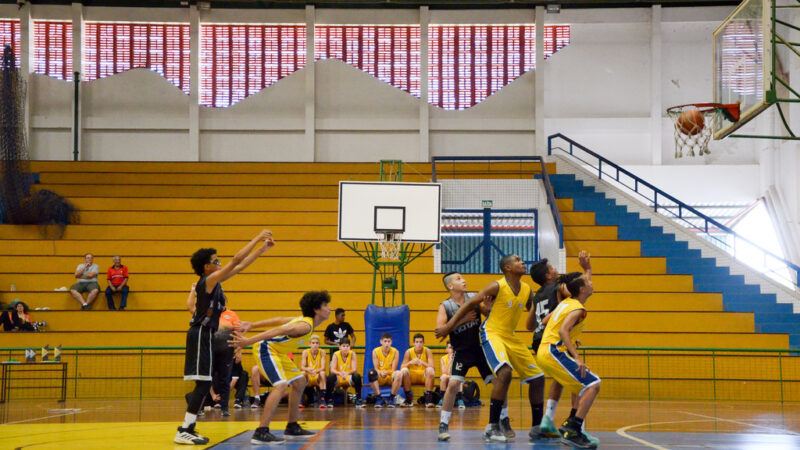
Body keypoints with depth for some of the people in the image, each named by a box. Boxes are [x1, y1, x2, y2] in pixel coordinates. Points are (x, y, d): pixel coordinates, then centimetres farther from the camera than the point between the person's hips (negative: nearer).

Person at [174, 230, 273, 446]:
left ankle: (188, 427, 15)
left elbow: (240, 266, 18)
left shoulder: (214, 281, 12)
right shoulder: (209, 280, -13)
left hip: (206, 335, 10)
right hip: (201, 336, -10)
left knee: (205, 384, 11)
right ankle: (184, 431, -10)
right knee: (203, 383, -11)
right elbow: (236, 260, -18)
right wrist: (258, 238, -13)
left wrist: (263, 248, 16)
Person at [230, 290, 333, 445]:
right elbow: (278, 331, -30)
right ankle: (261, 433, -30)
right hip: (266, 349, -11)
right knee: (281, 385, -26)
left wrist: (252, 325, 18)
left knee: (299, 383, 16)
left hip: (277, 351, 11)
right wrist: (248, 341, -36)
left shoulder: (304, 320, 9)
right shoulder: (305, 326, -22)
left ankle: (292, 428, 23)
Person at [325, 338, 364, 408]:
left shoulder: (352, 354, -10)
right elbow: (332, 370, -20)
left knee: (357, 376, -31)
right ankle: (329, 400, -18)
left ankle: (358, 400, -20)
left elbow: (354, 369, -18)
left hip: (349, 378, 0)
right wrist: (340, 373, -43)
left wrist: (347, 373, -40)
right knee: (330, 376, -32)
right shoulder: (336, 355, -11)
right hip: (338, 379, 0)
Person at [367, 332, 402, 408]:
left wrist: (386, 372, -29)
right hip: (379, 378, 0)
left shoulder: (395, 352, -6)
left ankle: (391, 399, -18)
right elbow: (376, 369, -5)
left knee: (398, 374, -35)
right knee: (371, 373, -33)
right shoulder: (375, 351, -4)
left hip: (390, 378, 0)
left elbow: (393, 370, -8)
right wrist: (380, 372, -29)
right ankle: (379, 398, -21)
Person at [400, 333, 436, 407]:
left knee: (430, 370, -33)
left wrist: (422, 362, -35)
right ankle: (409, 399, -18)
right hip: (412, 377, 1)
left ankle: (428, 399, -28)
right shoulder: (409, 352, -5)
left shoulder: (427, 351, -9)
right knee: (404, 371, -29)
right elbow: (402, 367, -11)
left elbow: (432, 367, -19)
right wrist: (410, 362, -30)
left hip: (425, 376, -1)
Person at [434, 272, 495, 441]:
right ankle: (443, 424, -3)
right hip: (462, 351, -3)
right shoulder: (445, 306, -6)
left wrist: (487, 303, -20)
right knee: (453, 384, -15)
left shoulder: (474, 297, 0)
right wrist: (461, 320, -22)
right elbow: (439, 329, -16)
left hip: (481, 347, 3)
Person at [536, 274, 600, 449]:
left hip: (543, 353, 10)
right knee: (593, 384, -15)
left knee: (585, 386, 20)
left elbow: (545, 321, 27)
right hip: (554, 353, -10)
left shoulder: (565, 303, 17)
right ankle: (572, 432, -23)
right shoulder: (578, 309, -10)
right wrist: (577, 358, -30)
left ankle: (570, 426, 15)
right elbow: (563, 330, -24)